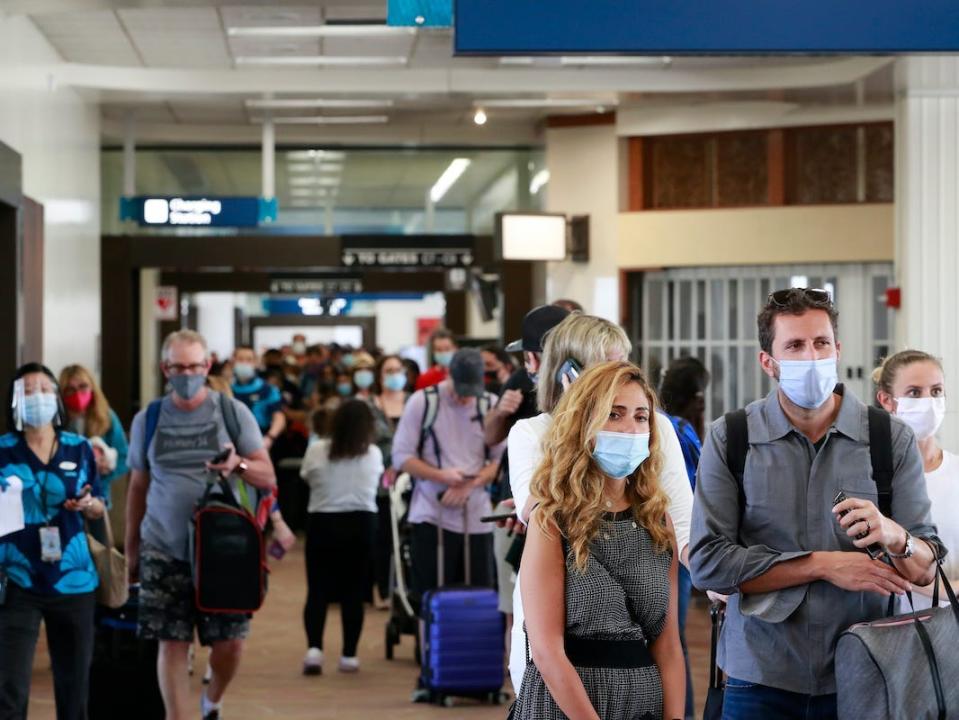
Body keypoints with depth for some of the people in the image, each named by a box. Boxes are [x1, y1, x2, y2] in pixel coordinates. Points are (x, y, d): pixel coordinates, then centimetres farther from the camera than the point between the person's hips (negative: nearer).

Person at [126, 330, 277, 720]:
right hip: (164, 552, 1)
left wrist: (239, 465, -20)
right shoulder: (147, 420, 7)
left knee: (230, 643, 0)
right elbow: (138, 487, 14)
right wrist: (131, 549, 14)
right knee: (172, 643, -3)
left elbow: (268, 477, 1)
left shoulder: (233, 412, 2)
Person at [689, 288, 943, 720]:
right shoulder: (729, 439, -2)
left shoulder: (891, 438, 1)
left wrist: (894, 536, -24)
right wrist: (823, 565, -13)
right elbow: (706, 562, -10)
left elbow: (926, 570, -2)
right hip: (762, 681, -1)